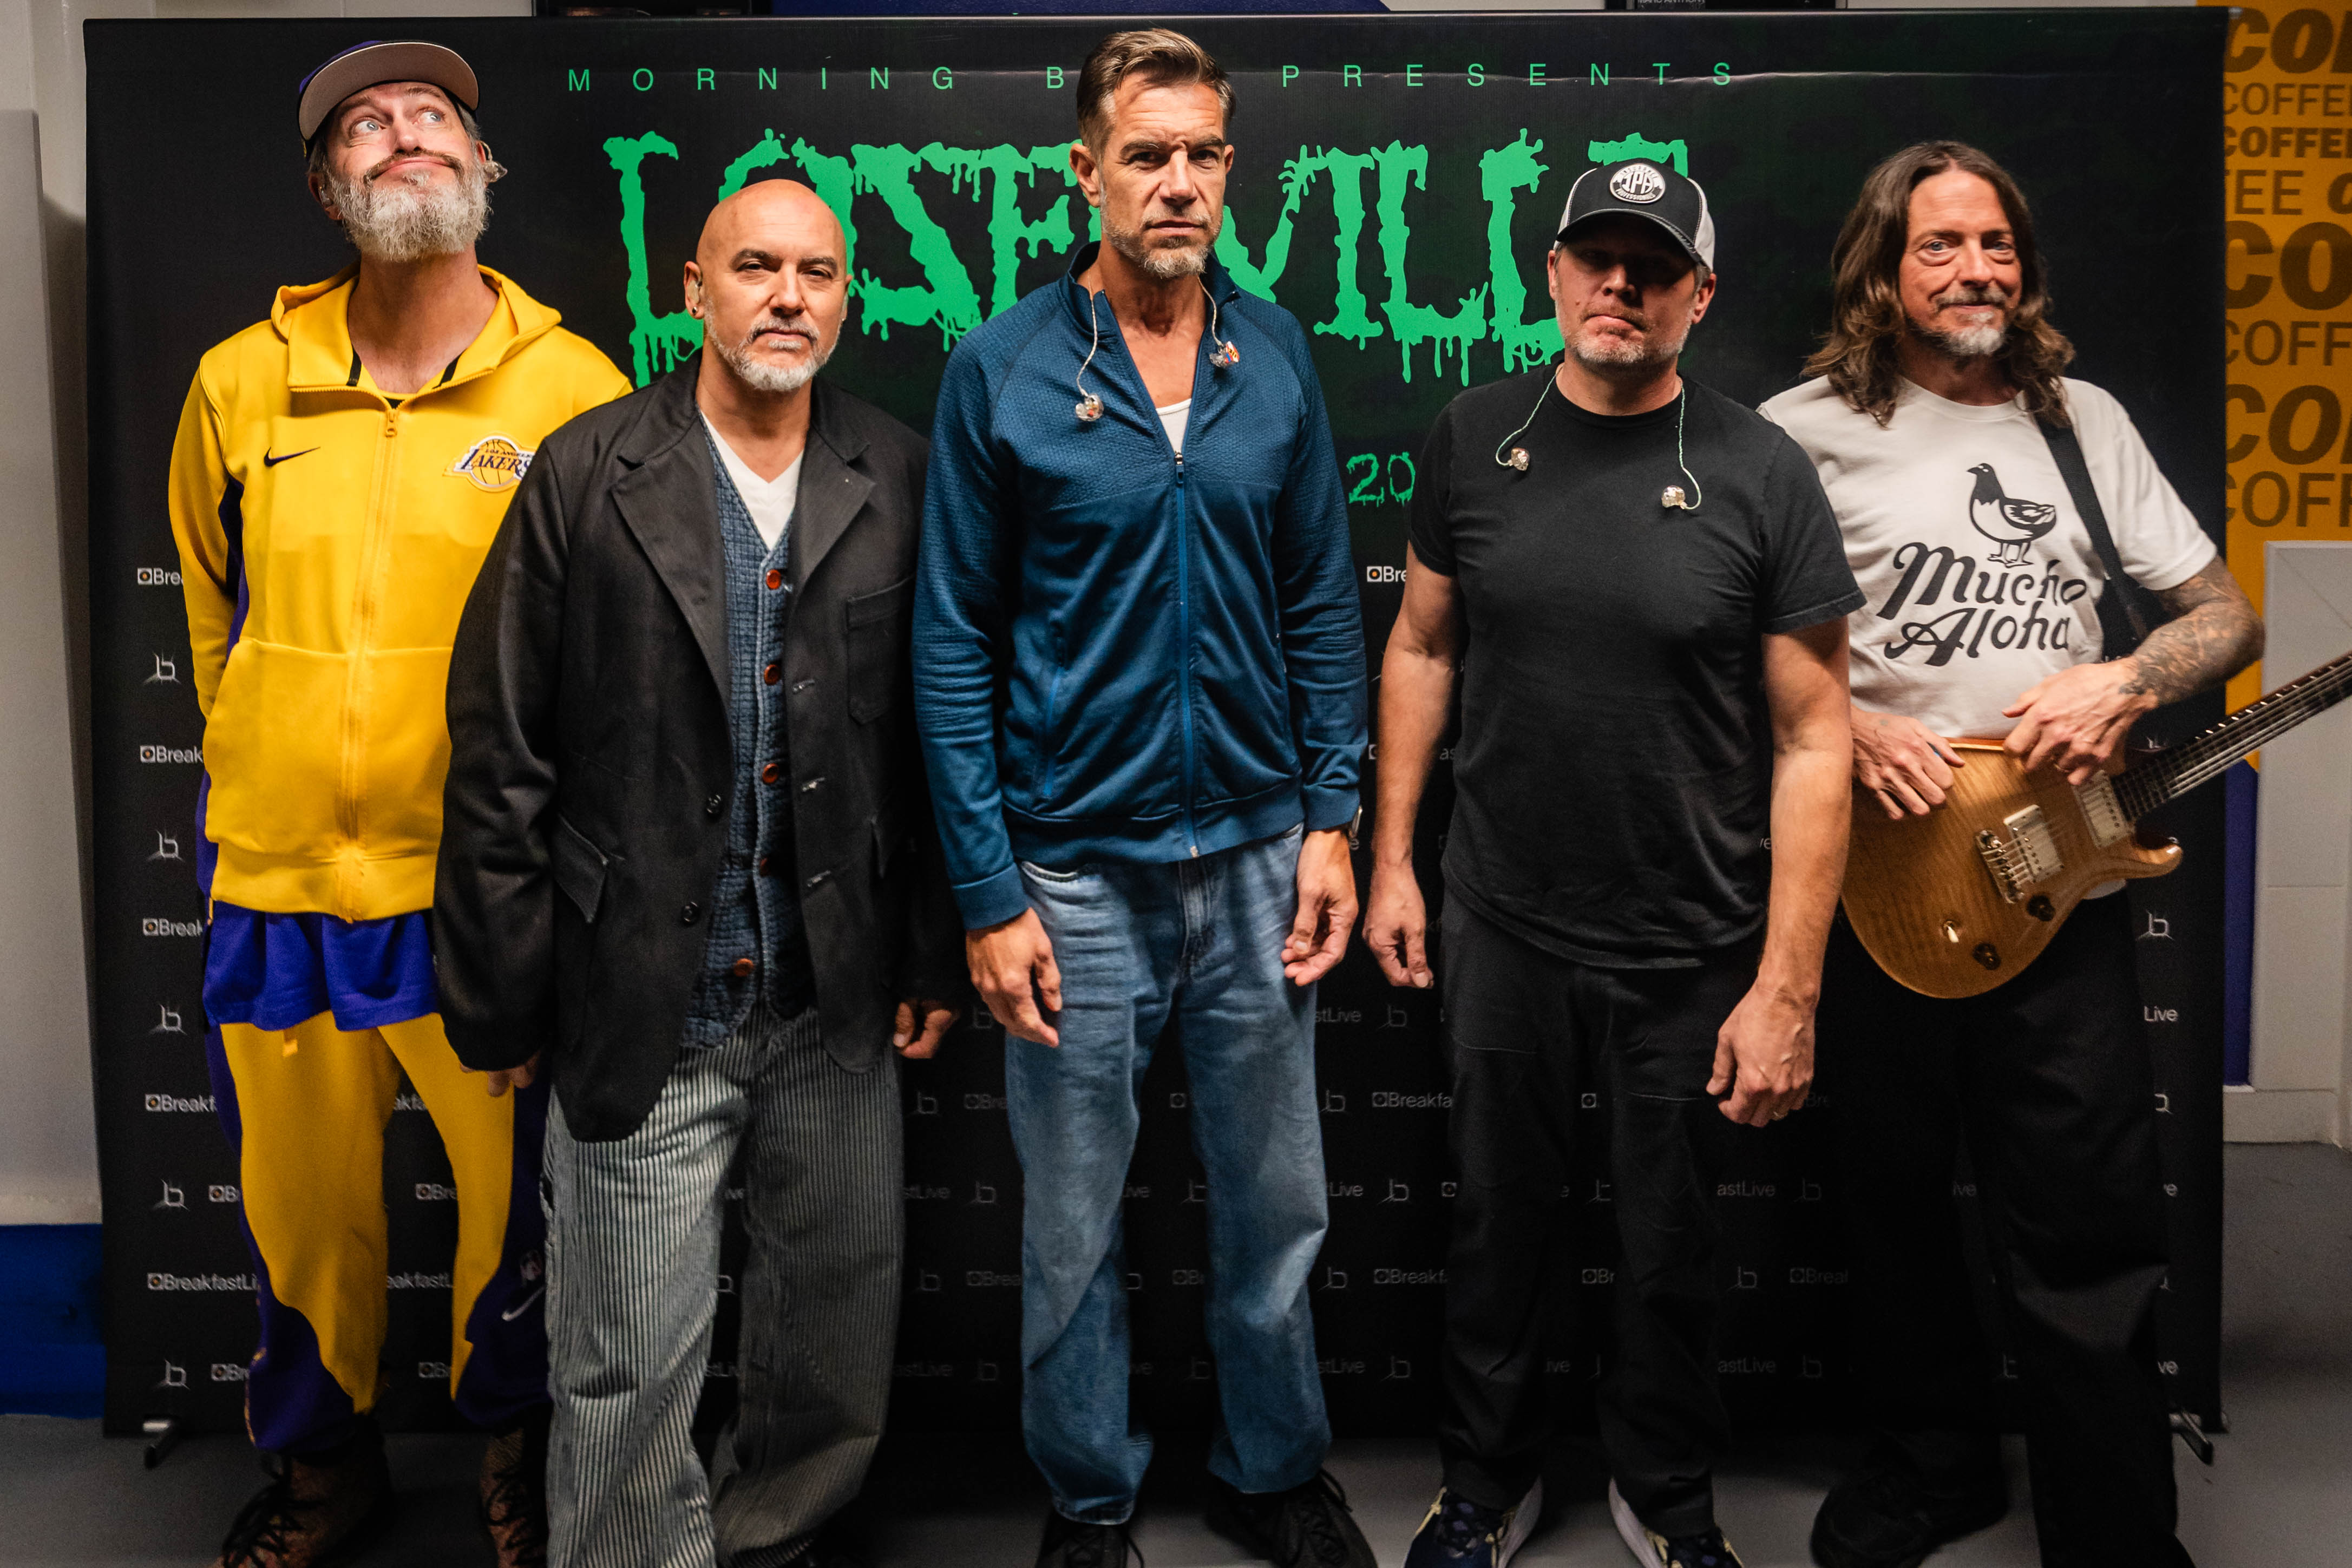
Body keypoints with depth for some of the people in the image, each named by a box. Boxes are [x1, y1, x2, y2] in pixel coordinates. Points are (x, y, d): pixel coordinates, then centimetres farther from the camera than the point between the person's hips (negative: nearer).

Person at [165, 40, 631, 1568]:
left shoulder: (574, 389, -5)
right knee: (300, 1202, 15)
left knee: (518, 1188, 9)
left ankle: (512, 1445, 35)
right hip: (277, 875, 3)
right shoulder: (238, 383, 4)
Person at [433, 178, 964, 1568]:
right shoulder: (586, 477, -5)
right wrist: (502, 1000, -4)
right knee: (631, 1369, 7)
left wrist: (934, 952, 4)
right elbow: (501, 759, -4)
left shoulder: (899, 483, 2)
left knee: (845, 1322, 19)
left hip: (838, 1005, 3)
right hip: (644, 1016, -3)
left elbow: (934, 735, 6)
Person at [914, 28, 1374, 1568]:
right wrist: (989, 892, -9)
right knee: (1074, 1227, 12)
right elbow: (956, 644, -5)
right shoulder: (1005, 369, -6)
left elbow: (1325, 605, 8)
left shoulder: (1277, 354, 2)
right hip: (1076, 863, -2)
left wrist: (1332, 819, 1)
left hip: (1257, 856, 3)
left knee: (1277, 1206, 15)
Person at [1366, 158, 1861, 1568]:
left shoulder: (1761, 475, -10)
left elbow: (1813, 736, -9)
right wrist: (1392, 857, 5)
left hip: (1691, 949, -2)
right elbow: (1423, 649, 10)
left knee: (1672, 1246, 14)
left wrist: (1788, 987, -12)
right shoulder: (1475, 440, -1)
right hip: (1503, 925, 2)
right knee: (1499, 1216, 16)